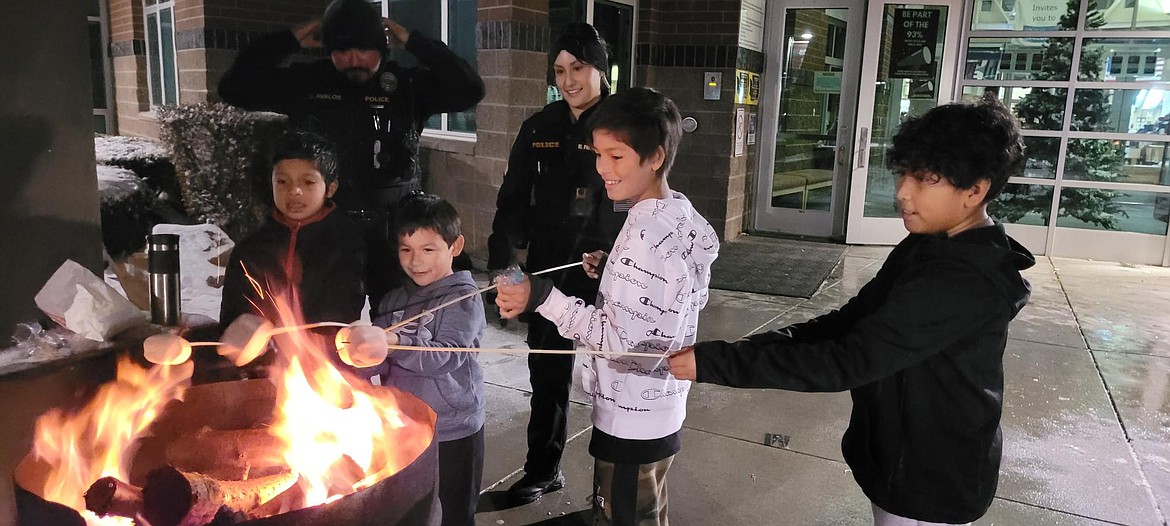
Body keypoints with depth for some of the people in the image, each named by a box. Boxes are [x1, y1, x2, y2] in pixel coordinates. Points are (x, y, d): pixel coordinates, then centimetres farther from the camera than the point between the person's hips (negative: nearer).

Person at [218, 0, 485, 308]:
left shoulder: (408, 85, -2)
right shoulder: (306, 83, 2)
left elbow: (469, 90, -11)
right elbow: (235, 89, 0)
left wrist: (414, 43, -12)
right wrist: (289, 41, -6)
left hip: (392, 231, -1)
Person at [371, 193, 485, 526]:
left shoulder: (464, 298, -12)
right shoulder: (394, 301, 7)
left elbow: (447, 357, -26)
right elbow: (379, 362, 8)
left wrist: (397, 343, -40)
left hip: (452, 435, -5)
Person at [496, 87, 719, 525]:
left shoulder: (647, 234, -26)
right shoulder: (680, 214, 2)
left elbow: (622, 338, -28)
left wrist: (543, 298, -31)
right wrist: (613, 270, 6)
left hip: (631, 421, -9)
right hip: (659, 411, 10)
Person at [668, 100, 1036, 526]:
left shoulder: (964, 284, -30)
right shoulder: (928, 249, 1)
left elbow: (849, 361, -33)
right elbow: (848, 323, 1)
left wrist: (715, 364, -33)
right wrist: (753, 349, -14)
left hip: (932, 486, -8)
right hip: (904, 462, 8)